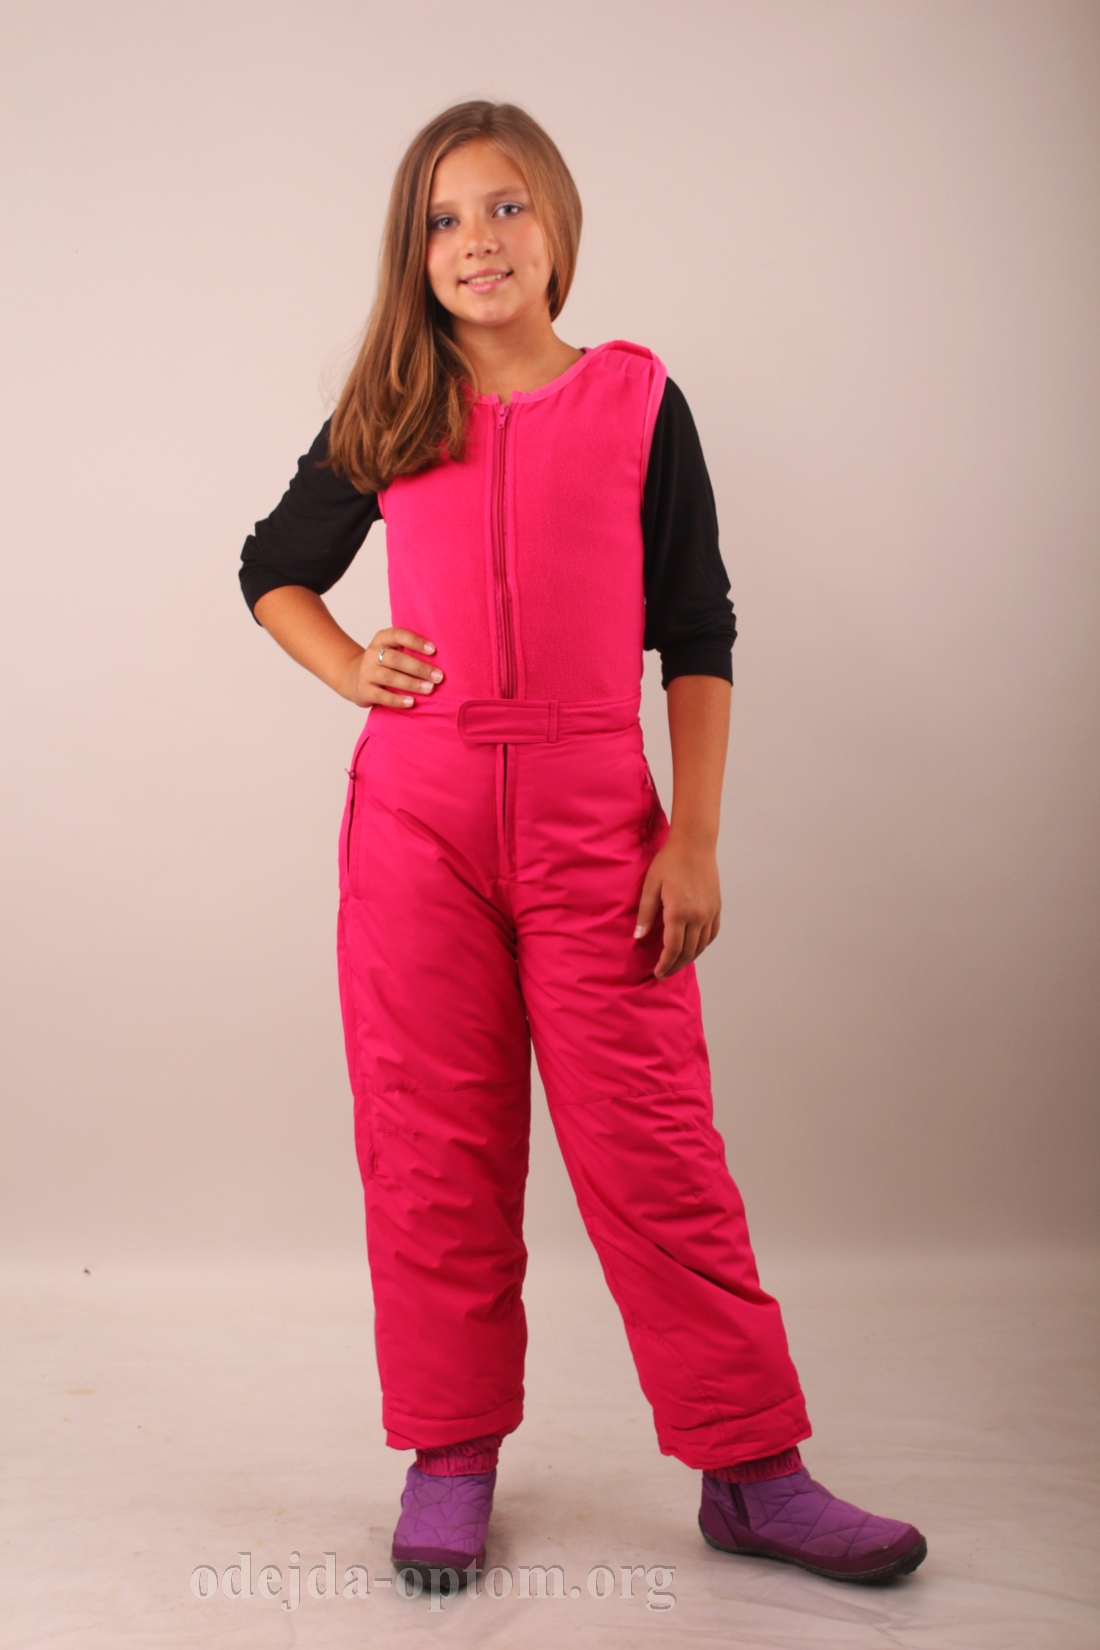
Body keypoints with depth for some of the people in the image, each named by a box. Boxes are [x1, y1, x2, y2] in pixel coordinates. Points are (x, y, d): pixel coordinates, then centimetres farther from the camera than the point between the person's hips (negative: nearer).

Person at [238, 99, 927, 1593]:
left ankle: (752, 1468, 12)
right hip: (416, 812, 2)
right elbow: (272, 571, 24)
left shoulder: (639, 403, 5)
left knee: (656, 1144, -1)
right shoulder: (384, 427, 9)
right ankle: (451, 1455, 20)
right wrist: (351, 671, 4)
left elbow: (699, 636, 5)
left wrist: (695, 836, -3)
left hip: (595, 818, -1)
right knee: (434, 1144, 5)